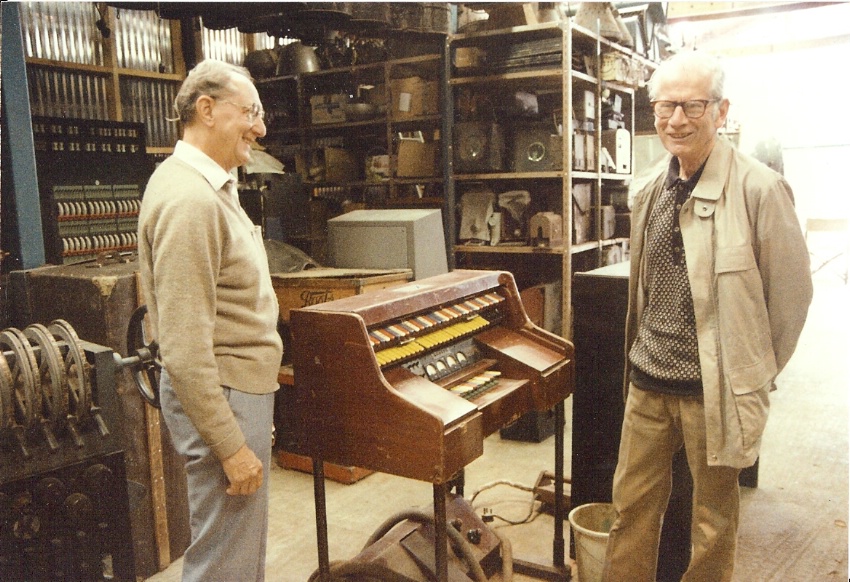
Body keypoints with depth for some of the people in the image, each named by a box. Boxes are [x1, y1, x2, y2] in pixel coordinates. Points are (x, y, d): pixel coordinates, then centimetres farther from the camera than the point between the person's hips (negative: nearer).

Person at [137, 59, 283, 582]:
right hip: (221, 397, -10)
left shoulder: (210, 185, 12)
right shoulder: (188, 199, -22)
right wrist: (231, 447, -21)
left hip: (242, 383, 10)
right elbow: (185, 348, -25)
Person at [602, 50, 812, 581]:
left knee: (714, 516, 14)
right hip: (649, 382, 6)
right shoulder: (652, 193, 6)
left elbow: (792, 293, -8)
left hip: (717, 388, -5)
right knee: (632, 501, 16)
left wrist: (755, 374, -1)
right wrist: (645, 356, 13)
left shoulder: (759, 189, -14)